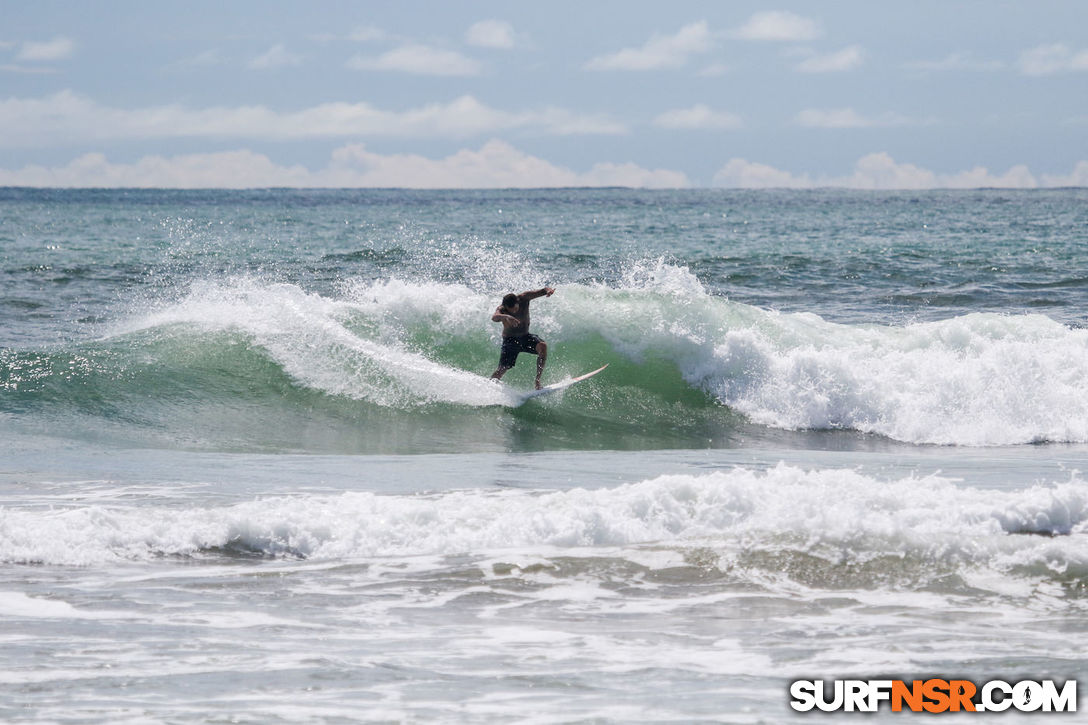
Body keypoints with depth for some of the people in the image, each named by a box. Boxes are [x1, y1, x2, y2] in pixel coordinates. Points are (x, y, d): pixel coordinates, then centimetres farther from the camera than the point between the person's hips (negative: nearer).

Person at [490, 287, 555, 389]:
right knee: (502, 369, -14)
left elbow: (542, 291, -17)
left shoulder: (523, 299, -17)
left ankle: (538, 380, -23)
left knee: (542, 346, -26)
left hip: (525, 337, 2)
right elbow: (494, 317, -46)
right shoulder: (501, 310, -24)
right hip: (510, 340, -2)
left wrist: (550, 289, -42)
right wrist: (506, 317, -68)